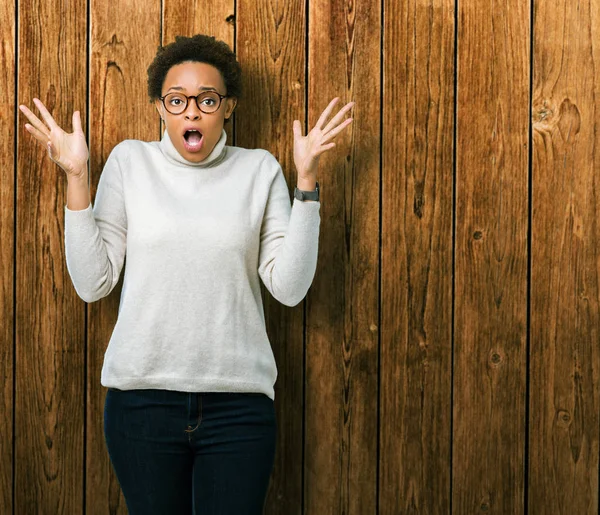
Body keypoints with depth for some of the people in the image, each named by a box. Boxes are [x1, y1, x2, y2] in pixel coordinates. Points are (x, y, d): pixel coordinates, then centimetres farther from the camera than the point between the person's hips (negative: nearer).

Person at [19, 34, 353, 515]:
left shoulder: (259, 170, 4)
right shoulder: (129, 160, 4)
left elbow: (290, 288, -4)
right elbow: (92, 284, -2)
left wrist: (307, 178, -8)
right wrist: (76, 176, -7)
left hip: (239, 401, 0)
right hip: (142, 397, 0)